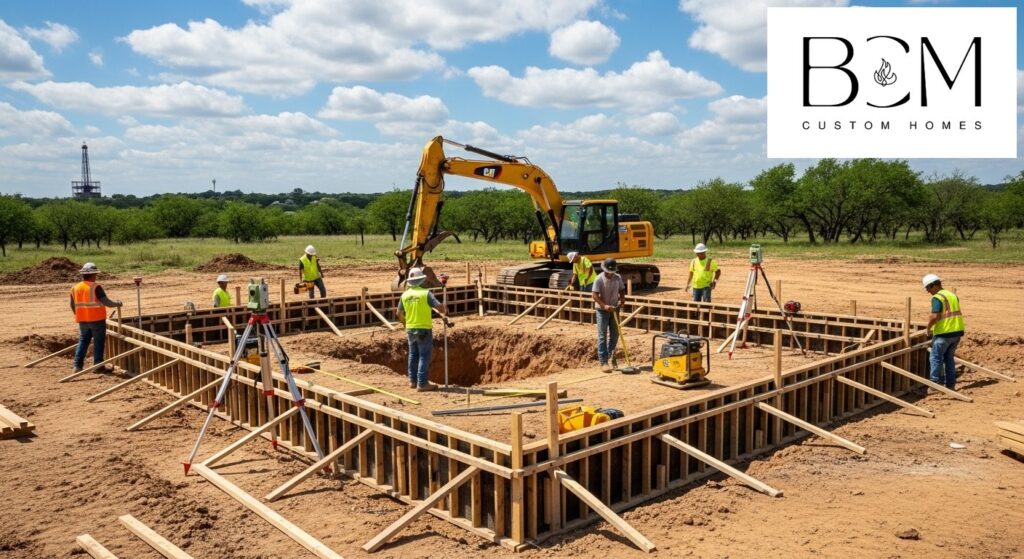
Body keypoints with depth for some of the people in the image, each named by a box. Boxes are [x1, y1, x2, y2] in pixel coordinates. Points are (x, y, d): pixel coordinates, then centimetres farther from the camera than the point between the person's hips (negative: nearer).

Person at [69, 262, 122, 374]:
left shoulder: (75, 288, 6)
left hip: (83, 321, 6)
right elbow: (106, 302, -19)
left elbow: (72, 305, 15)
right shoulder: (95, 287, -15)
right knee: (98, 342, 3)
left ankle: (78, 365, 13)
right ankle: (98, 365, 5)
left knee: (83, 341, 16)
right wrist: (117, 304, -3)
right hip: (97, 320, -6)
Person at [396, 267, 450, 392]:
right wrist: (445, 313, 1)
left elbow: (399, 313, 11)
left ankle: (413, 380, 25)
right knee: (424, 356, -1)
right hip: (424, 329, -6)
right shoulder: (425, 293, -14)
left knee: (413, 354, 18)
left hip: (410, 329, 6)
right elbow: (439, 306, -21)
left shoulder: (405, 295, 2)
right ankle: (422, 383, -2)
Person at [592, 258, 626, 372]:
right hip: (602, 310, -5)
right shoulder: (599, 279, -15)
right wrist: (605, 305, -28)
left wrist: (620, 300, -9)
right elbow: (595, 295, -17)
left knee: (614, 335, 11)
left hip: (614, 310, 5)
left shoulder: (618, 278, 0)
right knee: (602, 336, -3)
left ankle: (610, 355, 31)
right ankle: (603, 362, -1)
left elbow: (622, 290, 11)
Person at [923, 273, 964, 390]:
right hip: (957, 332, 8)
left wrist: (929, 328, -6)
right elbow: (954, 313, 18)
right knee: (949, 358, 17)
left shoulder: (937, 298, -14)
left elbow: (935, 316, -23)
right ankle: (951, 384, 20)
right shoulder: (953, 295, 12)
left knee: (936, 358, 2)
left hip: (944, 333, -8)